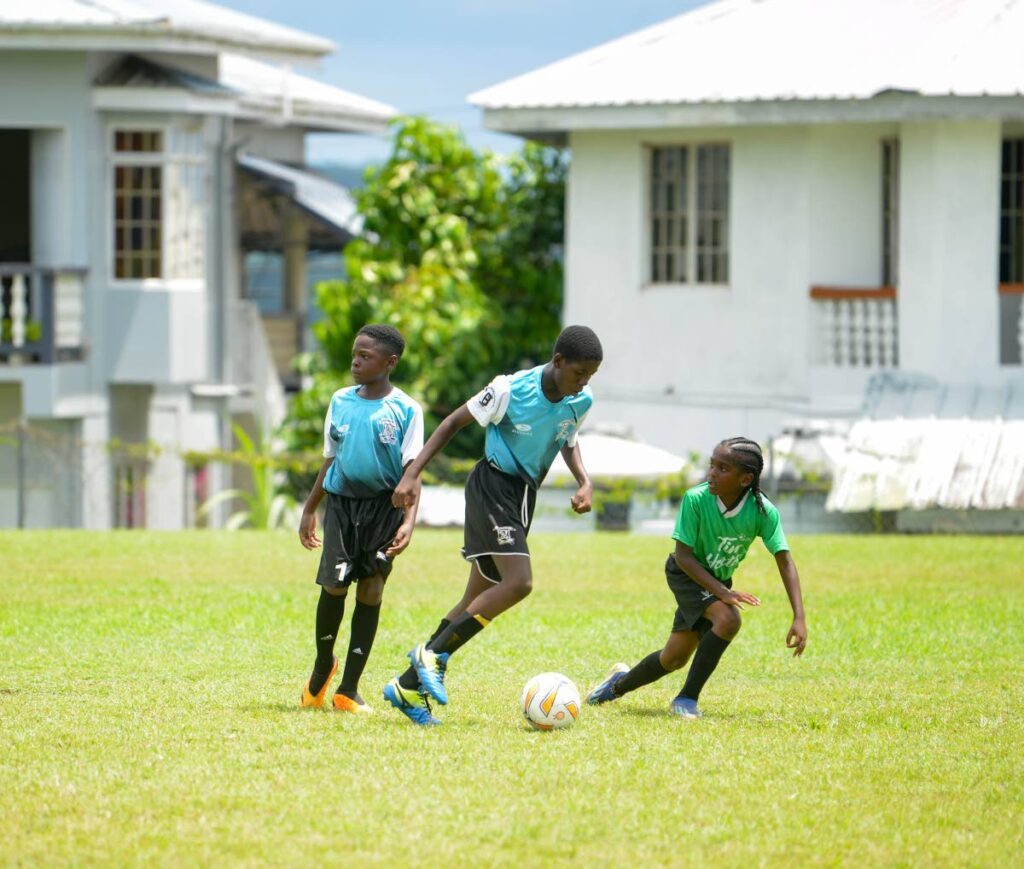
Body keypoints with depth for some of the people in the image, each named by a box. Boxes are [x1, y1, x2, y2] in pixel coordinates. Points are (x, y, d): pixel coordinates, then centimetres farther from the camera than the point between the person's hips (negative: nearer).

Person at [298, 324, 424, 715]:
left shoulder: (405, 410, -3)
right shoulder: (341, 401, 8)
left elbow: (411, 470, -7)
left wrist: (408, 520, -19)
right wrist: (309, 510, 19)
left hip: (384, 506, -2)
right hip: (342, 502, 2)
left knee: (371, 591, -2)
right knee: (334, 585, -10)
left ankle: (348, 689, 5)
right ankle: (322, 667, 17)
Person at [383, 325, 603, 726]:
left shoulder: (581, 402, -1)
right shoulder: (510, 390, -18)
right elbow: (456, 421, -7)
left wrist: (584, 481, 3)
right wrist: (412, 473, -12)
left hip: (524, 497, 7)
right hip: (493, 485, -7)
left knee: (479, 599, 6)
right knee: (518, 581, -24)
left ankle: (409, 687, 12)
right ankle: (434, 653, -13)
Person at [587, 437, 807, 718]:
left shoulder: (763, 511, -24)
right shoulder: (696, 499, -29)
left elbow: (785, 561, -23)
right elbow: (683, 555, -24)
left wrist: (799, 618, -33)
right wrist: (722, 592, -35)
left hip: (718, 580, 4)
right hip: (687, 574, -4)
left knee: (675, 658, 7)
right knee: (727, 618, -30)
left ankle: (621, 683, 34)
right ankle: (687, 698, -15)